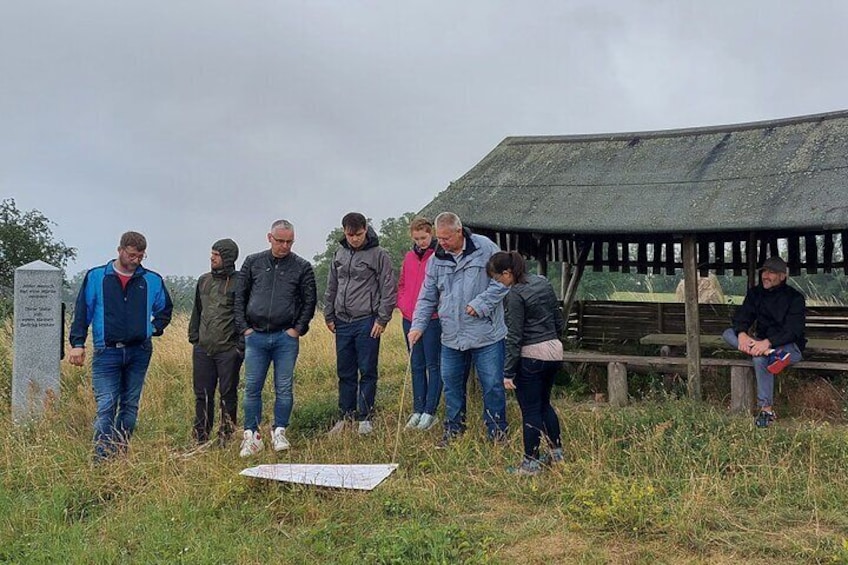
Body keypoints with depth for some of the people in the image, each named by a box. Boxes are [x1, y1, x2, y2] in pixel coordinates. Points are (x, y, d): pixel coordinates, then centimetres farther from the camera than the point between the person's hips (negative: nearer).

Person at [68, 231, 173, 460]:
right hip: (107, 353, -2)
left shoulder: (152, 281, 7)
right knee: (106, 407, -9)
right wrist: (77, 343, -3)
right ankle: (101, 459, -6)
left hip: (139, 353, 3)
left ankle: (120, 456, 19)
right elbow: (82, 312, 4)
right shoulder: (96, 277, 3)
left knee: (130, 407, 8)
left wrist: (154, 328, 8)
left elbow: (165, 309, 23)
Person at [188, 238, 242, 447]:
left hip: (228, 350, -5)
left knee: (228, 394, 3)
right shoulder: (204, 281, 14)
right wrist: (193, 336, 15)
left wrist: (241, 345, -11)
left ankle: (226, 438, 14)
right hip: (203, 349, 6)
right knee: (202, 395, 9)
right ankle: (200, 439, 19)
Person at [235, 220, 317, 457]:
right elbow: (239, 297, 9)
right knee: (252, 388, 4)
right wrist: (243, 327, 2)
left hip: (286, 338, -1)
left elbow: (310, 301, 5)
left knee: (284, 388, 3)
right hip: (255, 337, 1)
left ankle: (279, 432, 17)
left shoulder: (302, 267, 2)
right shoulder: (252, 262, 6)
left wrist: (298, 329, -3)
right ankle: (251, 435, 14)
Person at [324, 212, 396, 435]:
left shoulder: (379, 254, -6)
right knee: (345, 373, 11)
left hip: (367, 322, -5)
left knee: (367, 372, 3)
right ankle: (346, 416, 22)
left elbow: (388, 290, -6)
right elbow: (331, 287, 18)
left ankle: (365, 418, 13)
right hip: (343, 322, 5)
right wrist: (329, 316, 14)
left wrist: (382, 319, -11)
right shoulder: (339, 254, 11)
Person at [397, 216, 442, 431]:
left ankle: (430, 411, 7)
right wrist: (402, 304, 7)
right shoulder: (409, 257, 12)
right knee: (416, 366, 12)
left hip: (433, 319, -6)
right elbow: (401, 284, 20)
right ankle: (418, 410, 20)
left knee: (433, 365, 1)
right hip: (410, 319, 7)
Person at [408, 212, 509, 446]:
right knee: (452, 385, 11)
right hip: (451, 337, 4)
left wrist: (480, 304, -14)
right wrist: (418, 325, -3)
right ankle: (453, 430, 27)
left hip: (486, 335, -4)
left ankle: (497, 433, 17)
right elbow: (427, 297, 10)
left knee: (492, 385, 2)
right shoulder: (436, 260, 6)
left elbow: (502, 281, -5)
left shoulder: (484, 248, -6)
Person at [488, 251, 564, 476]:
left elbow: (514, 337, -17)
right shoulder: (543, 282, 7)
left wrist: (508, 372, -13)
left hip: (531, 356, -8)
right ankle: (557, 451, 29)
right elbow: (559, 321, 14)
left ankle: (531, 463, 10)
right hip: (554, 350, 8)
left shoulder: (515, 295, -16)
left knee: (530, 410, 2)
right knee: (544, 403, 22)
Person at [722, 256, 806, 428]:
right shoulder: (755, 293, 6)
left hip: (789, 346, -6)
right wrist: (742, 334, -27)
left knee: (760, 358, -36)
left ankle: (767, 409, -30)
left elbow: (793, 330, -20)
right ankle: (771, 354, -34)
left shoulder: (794, 297, -10)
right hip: (761, 342, 6)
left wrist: (768, 342, -36)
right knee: (728, 333, -16)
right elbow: (741, 316, -3)